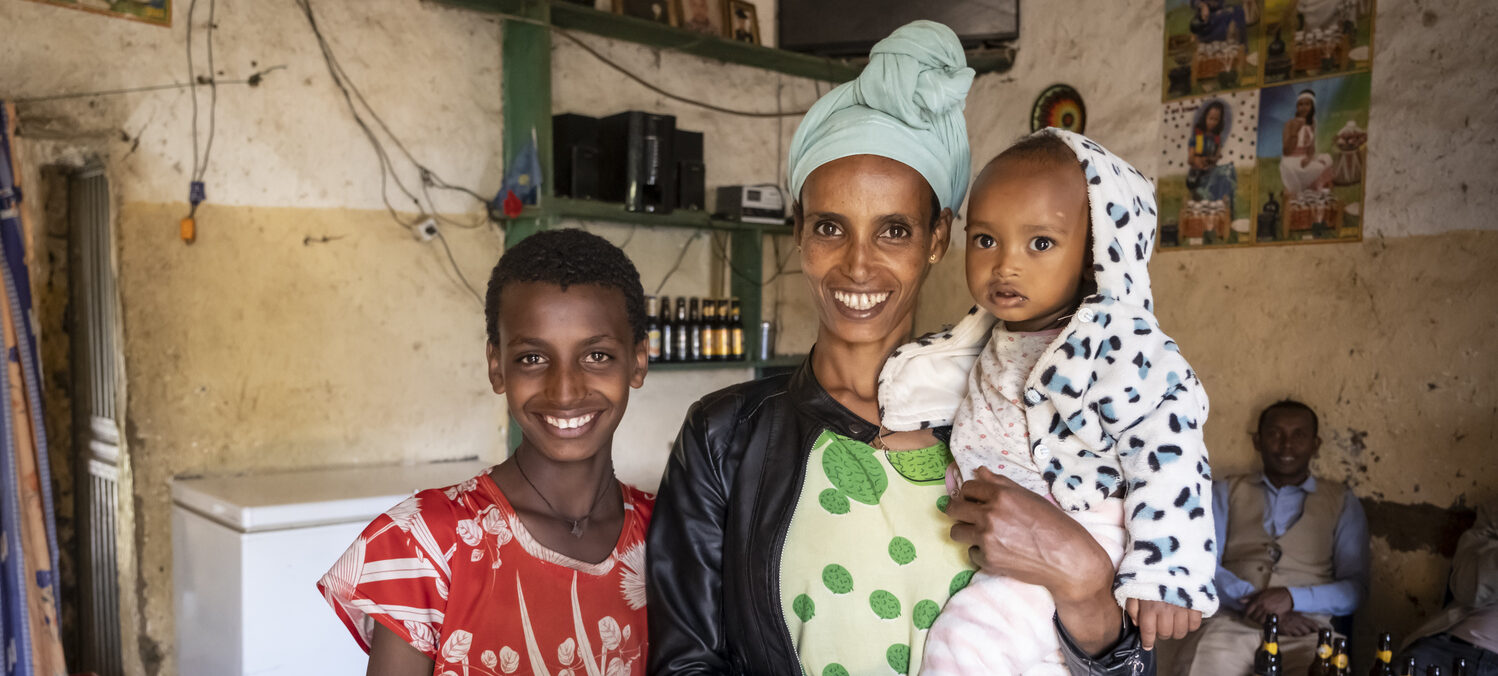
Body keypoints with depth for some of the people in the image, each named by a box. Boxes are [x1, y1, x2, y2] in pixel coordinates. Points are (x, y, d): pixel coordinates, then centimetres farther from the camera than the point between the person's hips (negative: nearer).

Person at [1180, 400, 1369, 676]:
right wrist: (1253, 602, -12)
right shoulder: (1225, 493, 18)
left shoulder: (1343, 503, 18)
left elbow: (1355, 589, 9)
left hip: (1306, 632, 1)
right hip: (1232, 623, -1)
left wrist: (1292, 598, -9)